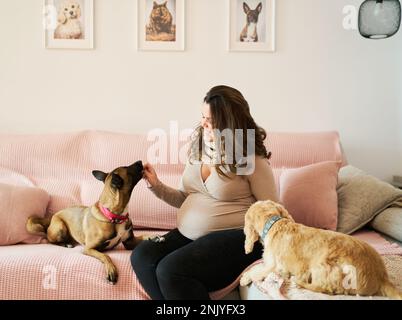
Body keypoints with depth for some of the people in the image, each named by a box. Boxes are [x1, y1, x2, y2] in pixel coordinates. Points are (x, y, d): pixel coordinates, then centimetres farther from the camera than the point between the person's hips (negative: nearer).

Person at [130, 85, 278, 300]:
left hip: (234, 237, -6)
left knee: (170, 270, -27)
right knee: (142, 255, -19)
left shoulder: (252, 160, -7)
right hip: (189, 235, 6)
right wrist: (156, 185, 3)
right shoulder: (198, 149, 10)